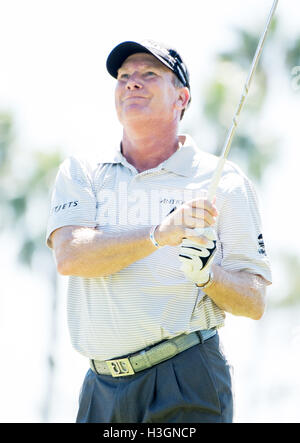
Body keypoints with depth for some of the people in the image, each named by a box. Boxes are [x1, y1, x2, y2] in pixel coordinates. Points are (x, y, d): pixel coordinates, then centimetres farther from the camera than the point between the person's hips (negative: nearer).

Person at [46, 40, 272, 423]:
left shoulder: (223, 180, 5)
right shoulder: (80, 173, 11)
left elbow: (254, 302, 3)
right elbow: (69, 255, -9)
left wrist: (208, 274, -17)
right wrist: (158, 234, -22)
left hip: (187, 382, -2)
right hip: (102, 387, 2)